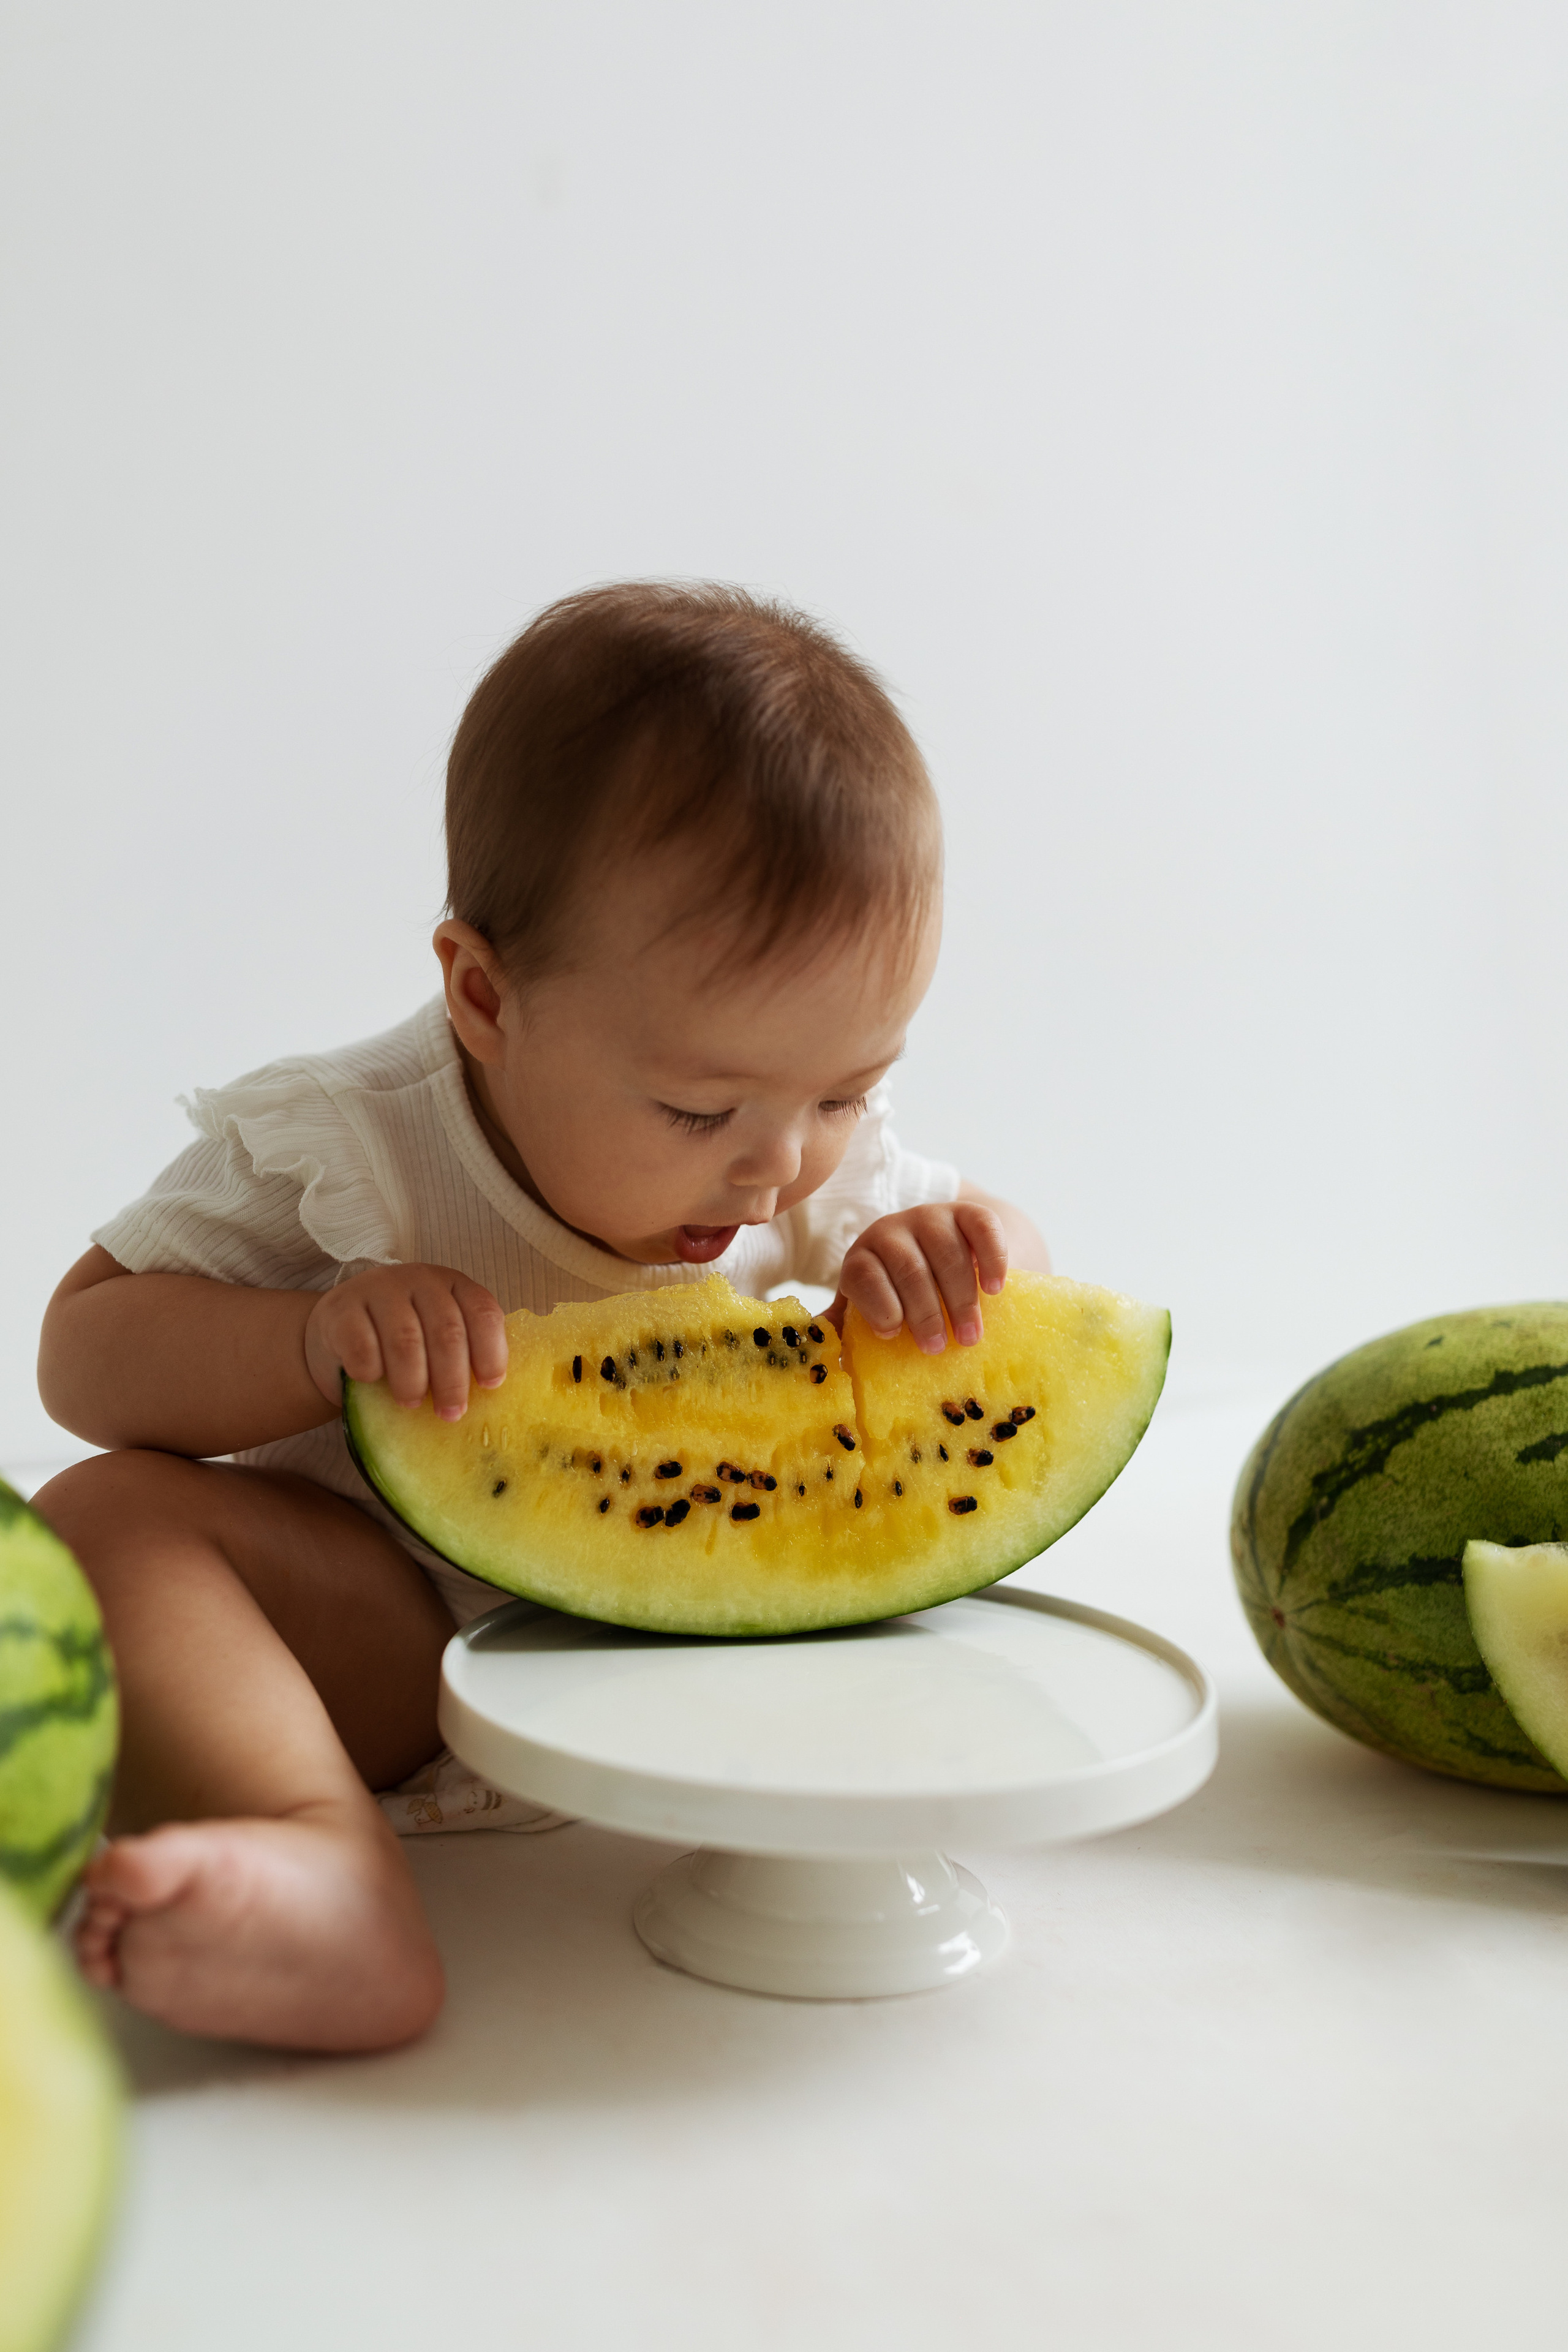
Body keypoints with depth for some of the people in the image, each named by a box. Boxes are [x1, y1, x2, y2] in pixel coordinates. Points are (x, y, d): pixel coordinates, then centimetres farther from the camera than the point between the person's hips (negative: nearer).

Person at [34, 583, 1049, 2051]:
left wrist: (953, 1260, -21)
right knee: (106, 1518, -28)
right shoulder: (343, 1150, -18)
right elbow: (85, 1349, -14)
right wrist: (316, 1342, -34)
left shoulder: (826, 1170, -8)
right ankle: (323, 1857, -47)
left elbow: (999, 1262, 6)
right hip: (394, 1635, -3)